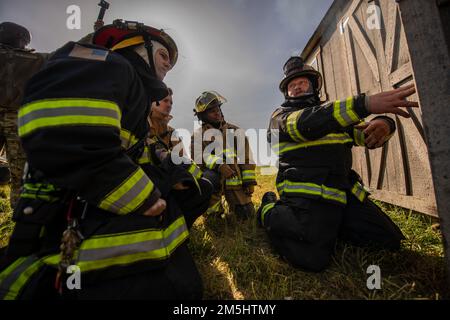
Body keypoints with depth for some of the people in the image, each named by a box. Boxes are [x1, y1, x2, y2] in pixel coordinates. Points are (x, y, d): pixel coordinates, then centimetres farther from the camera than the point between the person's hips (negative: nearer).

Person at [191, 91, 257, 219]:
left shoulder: (234, 130, 11)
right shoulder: (198, 134, 5)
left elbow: (246, 156, 7)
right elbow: (198, 156, -13)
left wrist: (249, 180, -2)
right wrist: (218, 165, -29)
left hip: (235, 180, 2)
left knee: (247, 214, 2)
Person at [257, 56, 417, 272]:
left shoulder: (333, 112, 24)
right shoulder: (281, 116, 6)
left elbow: (364, 135, 14)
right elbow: (305, 124, -16)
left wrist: (384, 123, -11)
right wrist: (364, 104, -25)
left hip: (344, 191, 7)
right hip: (306, 193, -6)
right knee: (313, 258, -22)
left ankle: (326, 225, 18)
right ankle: (270, 211, 2)